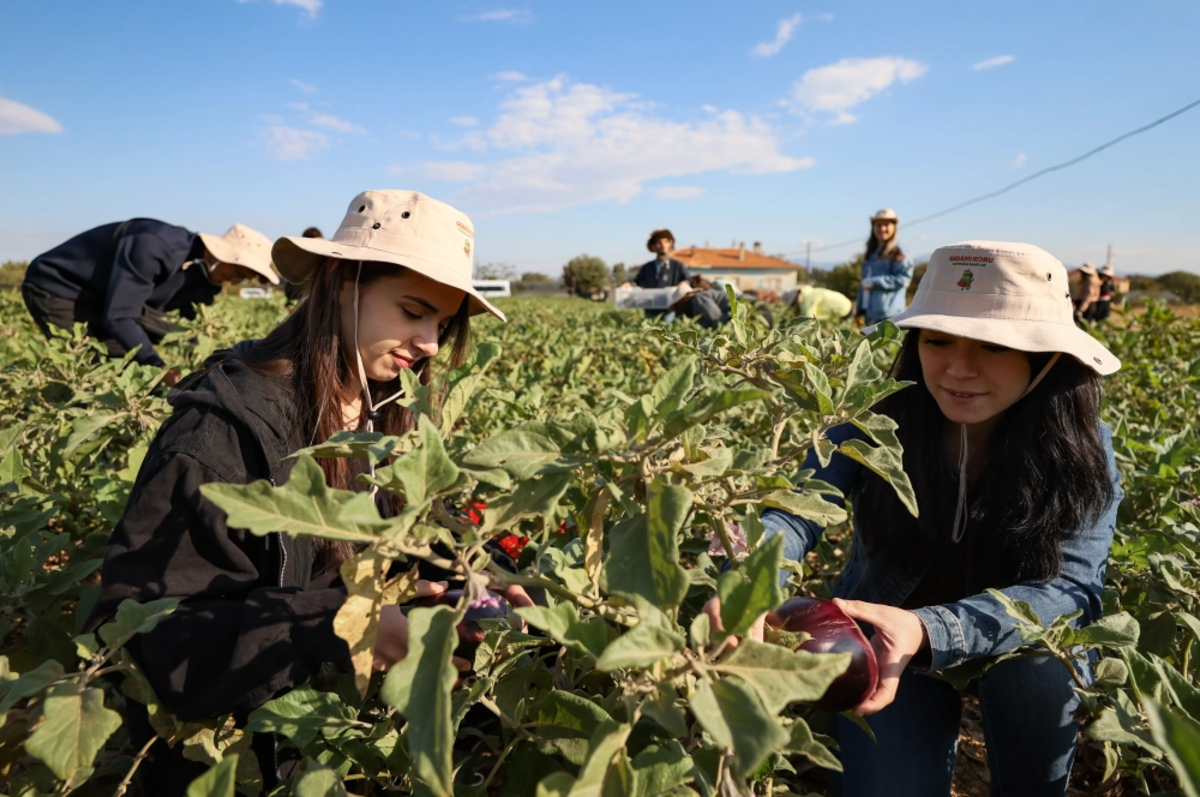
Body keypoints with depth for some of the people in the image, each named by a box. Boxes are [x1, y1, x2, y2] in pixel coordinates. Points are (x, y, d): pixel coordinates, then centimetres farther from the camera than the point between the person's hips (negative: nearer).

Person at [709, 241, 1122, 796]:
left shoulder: (1081, 453, -18)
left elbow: (1073, 587, -31)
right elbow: (793, 514, -35)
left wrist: (927, 630, -50)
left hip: (1021, 649, 1)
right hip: (881, 643, 0)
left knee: (1039, 655, -30)